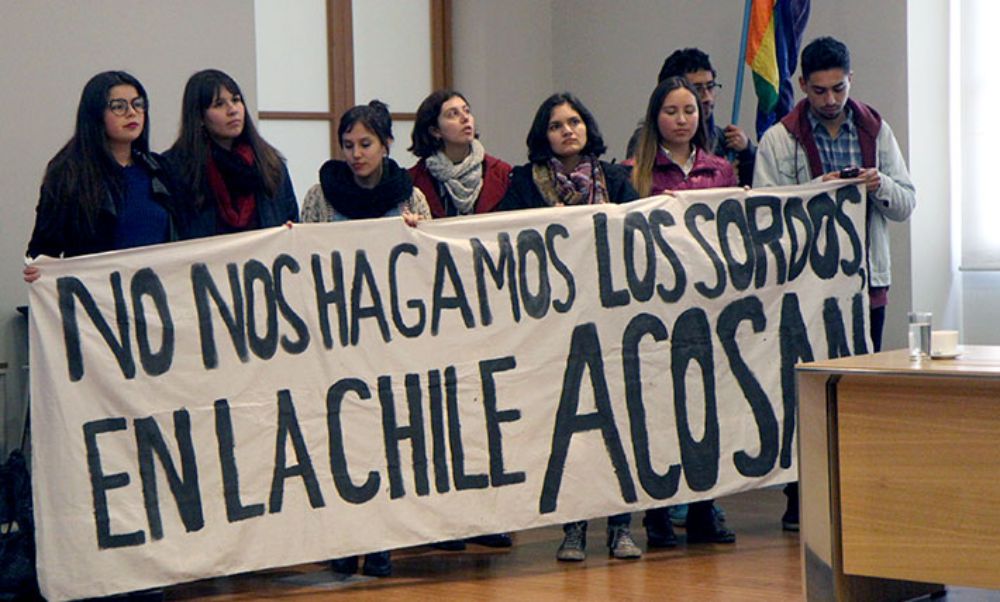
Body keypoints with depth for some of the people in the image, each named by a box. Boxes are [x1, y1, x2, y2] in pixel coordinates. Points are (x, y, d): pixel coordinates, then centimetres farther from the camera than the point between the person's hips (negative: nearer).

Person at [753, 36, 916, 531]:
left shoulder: (875, 130, 11)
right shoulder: (781, 138, 0)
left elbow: (906, 203, 11)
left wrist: (881, 186, -10)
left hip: (866, 280, 3)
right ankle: (800, 499, 4)